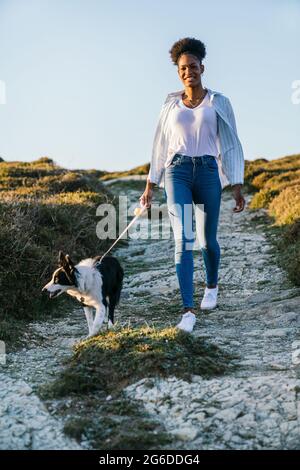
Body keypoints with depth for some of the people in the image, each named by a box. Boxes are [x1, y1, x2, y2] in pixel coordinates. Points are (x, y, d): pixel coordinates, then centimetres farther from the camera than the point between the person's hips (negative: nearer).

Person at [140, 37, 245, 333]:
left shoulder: (218, 103, 5)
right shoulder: (170, 105, 11)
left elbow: (231, 145, 2)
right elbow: (160, 147, 15)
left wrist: (237, 187, -4)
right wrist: (149, 187, 13)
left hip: (208, 173, -1)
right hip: (177, 174, 1)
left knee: (207, 240, 9)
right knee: (183, 240, -13)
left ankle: (211, 285, 41)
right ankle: (188, 311, -13)